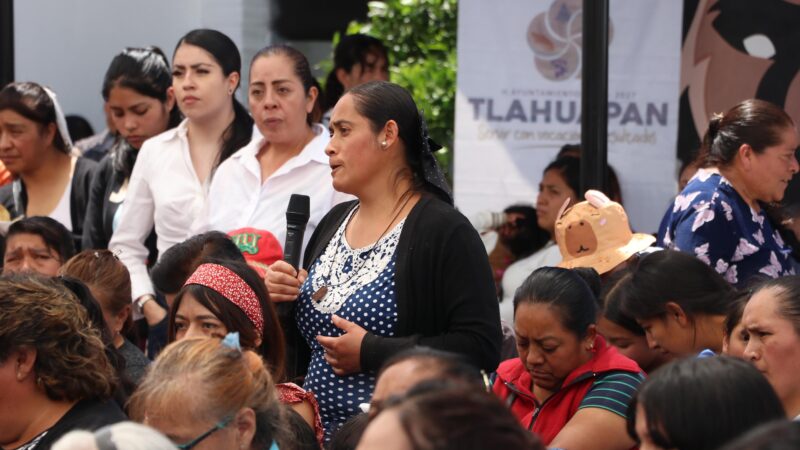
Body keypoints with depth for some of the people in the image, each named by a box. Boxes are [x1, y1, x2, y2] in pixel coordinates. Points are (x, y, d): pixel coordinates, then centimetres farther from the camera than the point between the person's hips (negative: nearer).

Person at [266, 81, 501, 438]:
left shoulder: (444, 231, -12)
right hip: (319, 432, 6)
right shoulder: (334, 222, 10)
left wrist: (370, 353, -22)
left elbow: (480, 348, -21)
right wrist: (278, 301, 0)